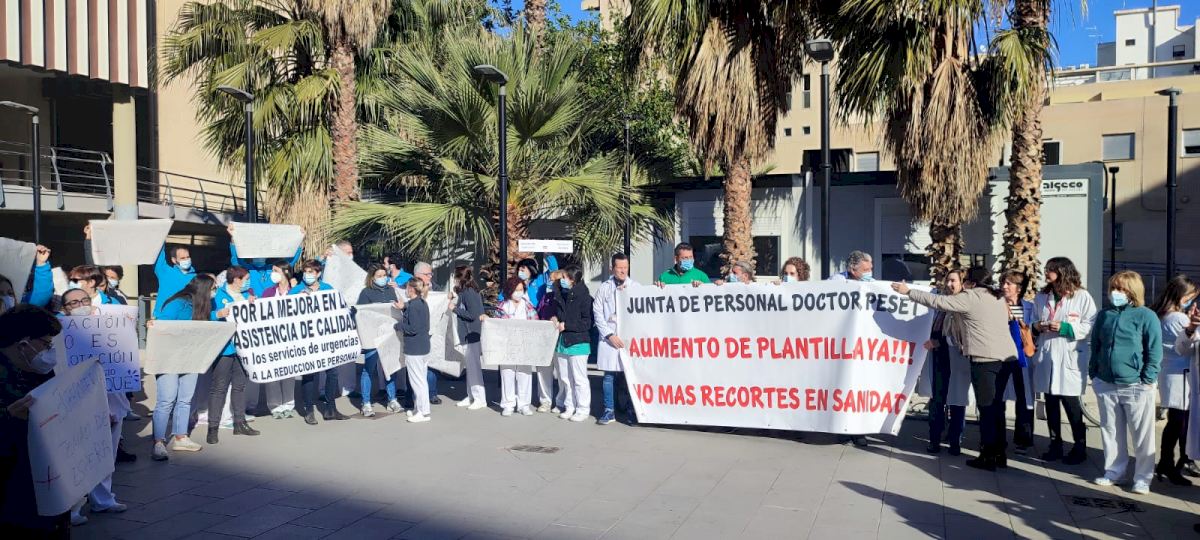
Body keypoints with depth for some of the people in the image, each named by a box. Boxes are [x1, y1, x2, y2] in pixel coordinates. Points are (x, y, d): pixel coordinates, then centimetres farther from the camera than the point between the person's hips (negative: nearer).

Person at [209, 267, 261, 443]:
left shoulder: (246, 294, 12)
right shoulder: (218, 296, -8)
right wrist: (217, 314, -30)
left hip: (242, 347, 7)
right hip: (223, 348, -7)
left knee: (240, 385, 15)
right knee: (218, 388, -4)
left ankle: (240, 423, 26)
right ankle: (213, 427, 1)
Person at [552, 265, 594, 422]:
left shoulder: (584, 297, -13)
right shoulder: (561, 295, 10)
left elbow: (588, 322, -16)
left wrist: (566, 325, -16)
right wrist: (555, 318, 4)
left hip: (578, 343, -7)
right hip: (562, 342, 7)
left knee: (579, 379, 0)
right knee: (564, 378, 13)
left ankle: (583, 410, 10)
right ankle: (569, 407, 24)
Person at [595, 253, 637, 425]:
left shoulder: (635, 286, 4)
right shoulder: (604, 287, 5)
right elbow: (597, 313, 3)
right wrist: (610, 335, -4)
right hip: (609, 337, 0)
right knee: (609, 375, 3)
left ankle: (631, 411, 10)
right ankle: (609, 411, 14)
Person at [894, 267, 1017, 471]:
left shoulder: (970, 297, -6)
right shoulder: (998, 299, 18)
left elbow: (937, 301, -4)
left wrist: (908, 291, 4)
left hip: (986, 359, -8)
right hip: (1007, 357, 8)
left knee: (986, 407, -3)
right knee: (996, 406, 14)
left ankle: (988, 457, 1)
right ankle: (999, 454, 19)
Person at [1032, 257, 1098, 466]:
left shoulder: (1082, 296, -4)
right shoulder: (1041, 297, 13)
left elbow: (1091, 325, -9)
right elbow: (1033, 322, 22)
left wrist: (1065, 328, -17)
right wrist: (1036, 327, 0)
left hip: (1070, 359, -5)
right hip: (1046, 358, 5)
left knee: (1072, 405, -1)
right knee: (1051, 404, 10)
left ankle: (1080, 447, 13)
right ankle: (1055, 445, 21)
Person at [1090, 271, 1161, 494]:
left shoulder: (1146, 316, -5)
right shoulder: (1104, 315, 10)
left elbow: (1154, 352, -7)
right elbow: (1095, 347, 15)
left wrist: (1147, 380, -11)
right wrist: (1093, 374, 9)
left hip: (1136, 386, -5)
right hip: (1106, 385, 5)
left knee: (1142, 434, 3)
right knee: (1111, 431, 12)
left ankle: (1143, 478, 12)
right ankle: (1113, 471, 24)